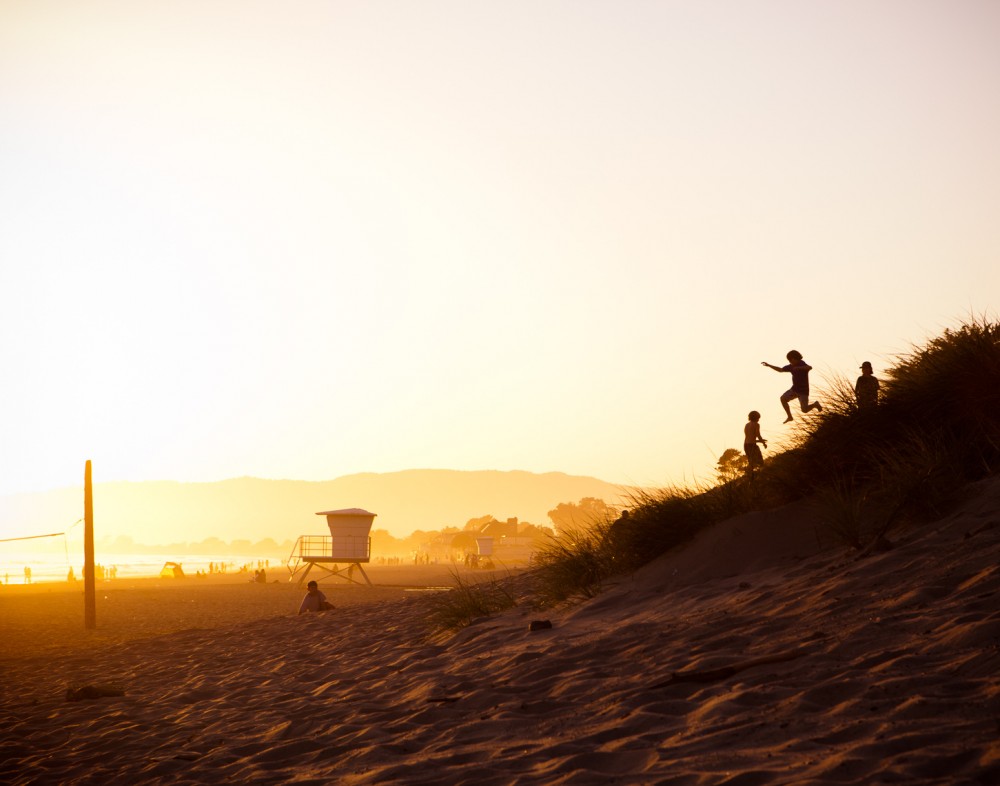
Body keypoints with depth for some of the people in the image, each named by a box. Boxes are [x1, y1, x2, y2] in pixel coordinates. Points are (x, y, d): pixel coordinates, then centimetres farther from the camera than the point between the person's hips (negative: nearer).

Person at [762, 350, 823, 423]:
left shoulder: (803, 365, -19)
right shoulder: (791, 366, 2)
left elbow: (810, 367, -43)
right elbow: (780, 369, 13)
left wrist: (798, 368, -51)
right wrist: (768, 365, 7)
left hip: (803, 391, -7)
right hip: (795, 389, 7)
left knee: (804, 410, -11)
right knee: (783, 398, -8)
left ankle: (815, 404, 22)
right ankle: (789, 417, 4)